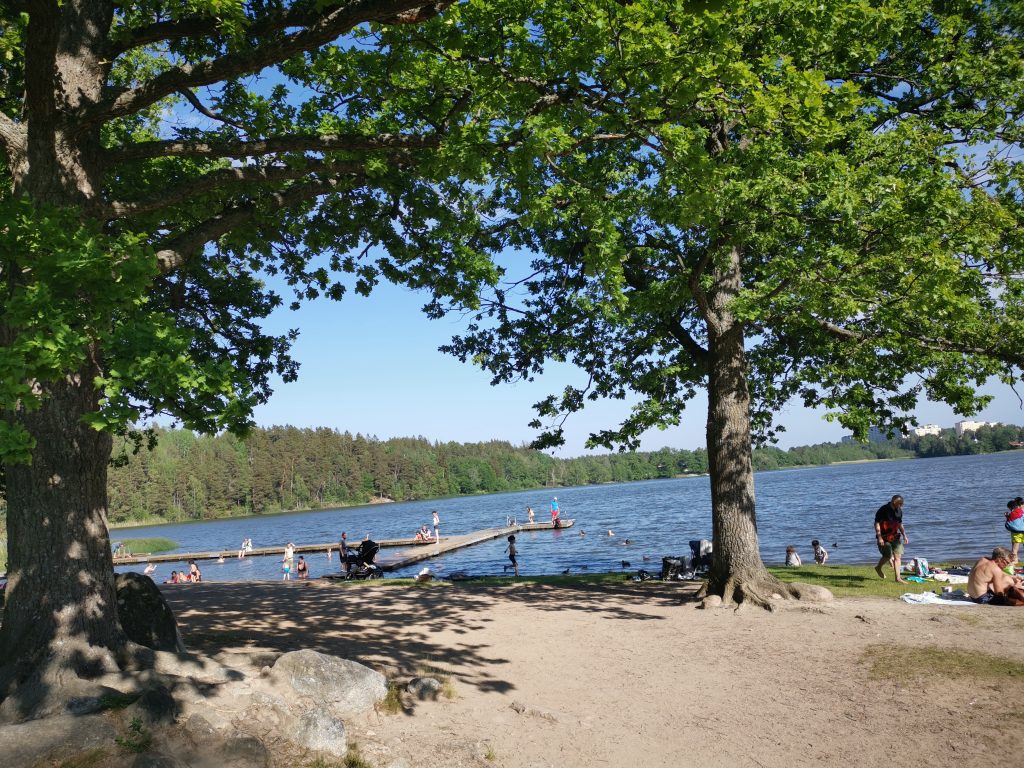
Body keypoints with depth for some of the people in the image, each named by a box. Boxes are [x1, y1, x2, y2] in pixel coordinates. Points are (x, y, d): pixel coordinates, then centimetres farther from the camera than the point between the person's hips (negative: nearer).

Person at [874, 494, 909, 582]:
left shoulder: (899, 510, 7)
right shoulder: (883, 510, -15)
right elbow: (877, 523, -15)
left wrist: (904, 536, 14)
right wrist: (879, 537, -21)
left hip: (895, 537, 7)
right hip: (884, 538, -6)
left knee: (897, 556, 1)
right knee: (888, 556, -5)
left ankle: (897, 577, 4)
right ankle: (878, 568, 25)